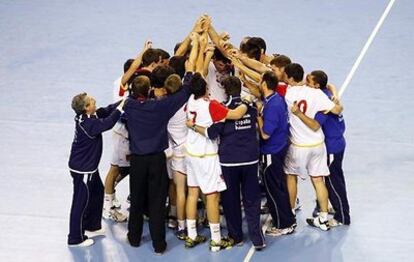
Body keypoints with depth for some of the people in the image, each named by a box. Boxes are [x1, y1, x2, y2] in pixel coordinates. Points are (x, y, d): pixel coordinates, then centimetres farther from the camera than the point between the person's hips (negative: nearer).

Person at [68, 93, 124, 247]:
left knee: (97, 192, 24)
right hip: (82, 169, -10)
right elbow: (107, 123, -36)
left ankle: (93, 226, 40)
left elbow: (106, 111, 4)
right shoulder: (88, 124, -29)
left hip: (89, 166, 10)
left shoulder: (89, 117, -1)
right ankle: (75, 238, 11)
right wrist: (120, 107, -29)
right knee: (81, 201, 0)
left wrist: (123, 101, -7)